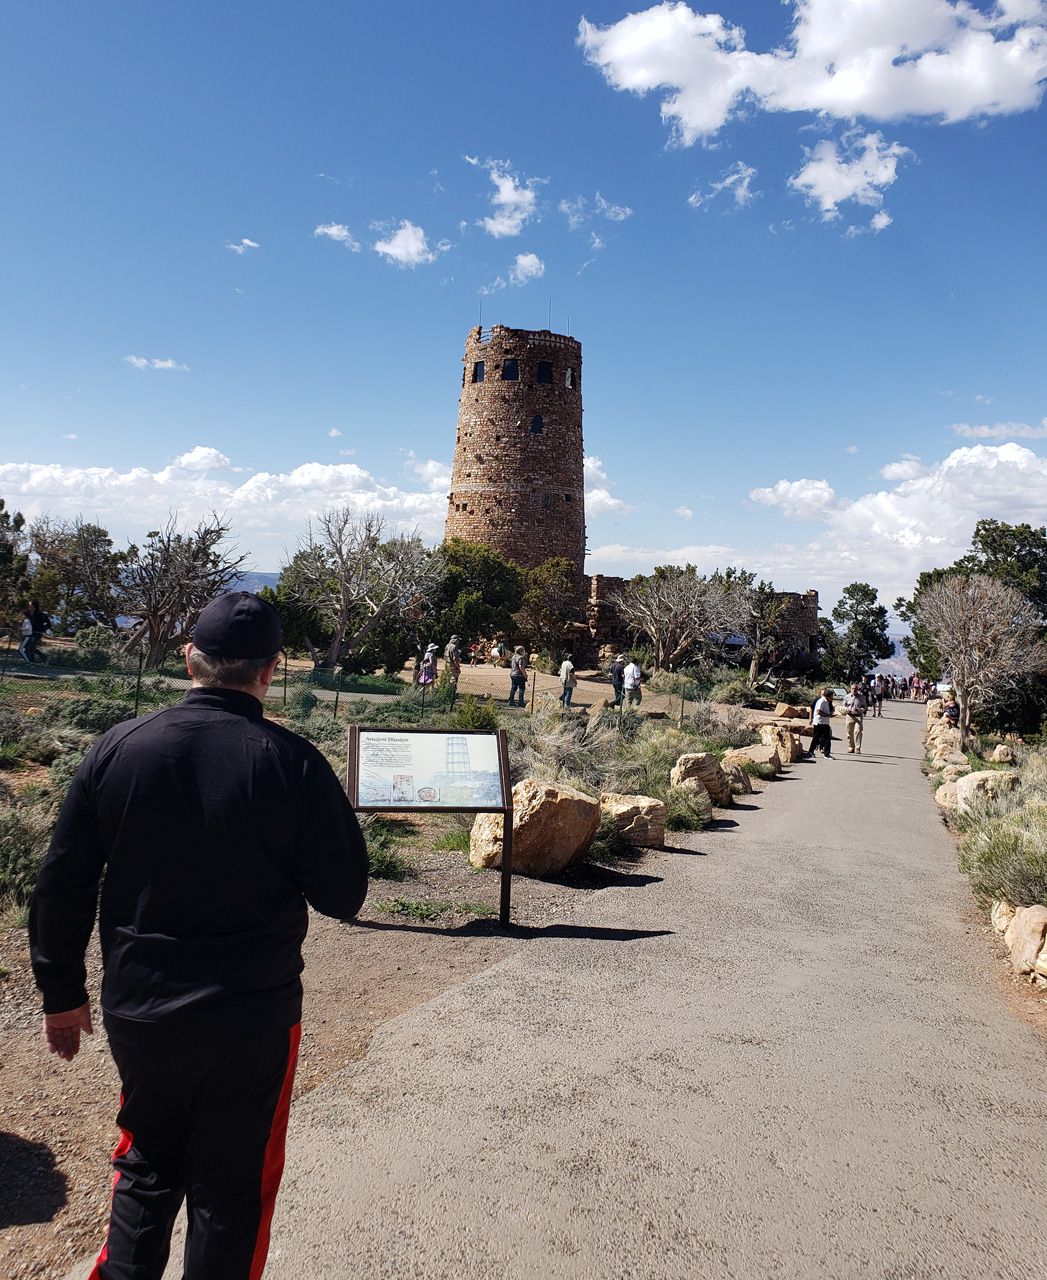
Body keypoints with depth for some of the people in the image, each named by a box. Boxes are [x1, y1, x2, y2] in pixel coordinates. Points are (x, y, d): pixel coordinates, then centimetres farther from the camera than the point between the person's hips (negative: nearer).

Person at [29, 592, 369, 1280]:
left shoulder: (118, 748, -8)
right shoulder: (294, 763, -18)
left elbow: (62, 886, -1)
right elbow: (343, 896, -11)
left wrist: (62, 993, 13)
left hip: (137, 1011, 3)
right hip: (252, 1018, -3)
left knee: (147, 1168, 27)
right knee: (233, 1186, 17)